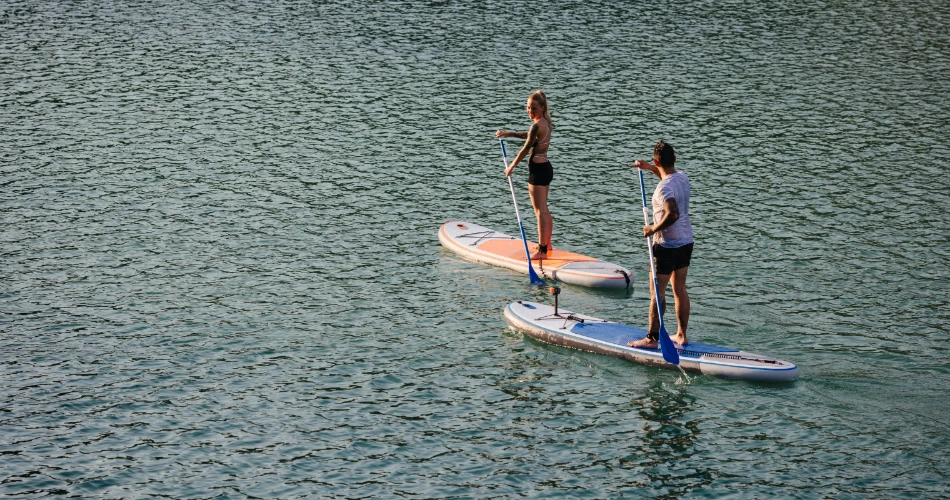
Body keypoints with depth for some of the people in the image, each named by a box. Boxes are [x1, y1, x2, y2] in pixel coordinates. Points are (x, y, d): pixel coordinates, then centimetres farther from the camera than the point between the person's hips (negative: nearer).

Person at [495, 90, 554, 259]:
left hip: (537, 169, -10)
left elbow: (525, 149, -15)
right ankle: (547, 244, 30)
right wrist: (508, 134, 30)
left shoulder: (537, 126, -19)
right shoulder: (545, 123, 10)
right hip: (546, 168, 10)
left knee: (540, 211, -8)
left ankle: (542, 250, -7)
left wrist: (511, 166, -4)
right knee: (544, 209, 20)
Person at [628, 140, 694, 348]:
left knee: (657, 292, 0)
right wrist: (649, 168, 24)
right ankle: (681, 335, 18)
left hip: (667, 245, -8)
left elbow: (673, 214, -35)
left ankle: (652, 338, 4)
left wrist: (654, 229, -22)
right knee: (680, 290, 14)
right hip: (686, 241, 8)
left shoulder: (664, 187, -22)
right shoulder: (683, 178, 4)